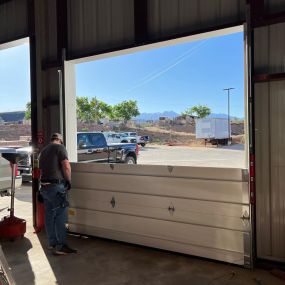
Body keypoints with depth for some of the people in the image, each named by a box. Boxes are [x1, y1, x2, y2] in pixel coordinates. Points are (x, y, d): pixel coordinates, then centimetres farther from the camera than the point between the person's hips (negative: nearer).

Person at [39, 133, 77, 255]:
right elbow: (66, 166, -16)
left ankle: (52, 243, 22)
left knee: (49, 215, 13)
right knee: (60, 216, -4)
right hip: (56, 186, -8)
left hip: (44, 187, 8)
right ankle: (60, 246, -3)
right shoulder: (59, 147, -5)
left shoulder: (43, 150, 20)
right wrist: (69, 181, -4)